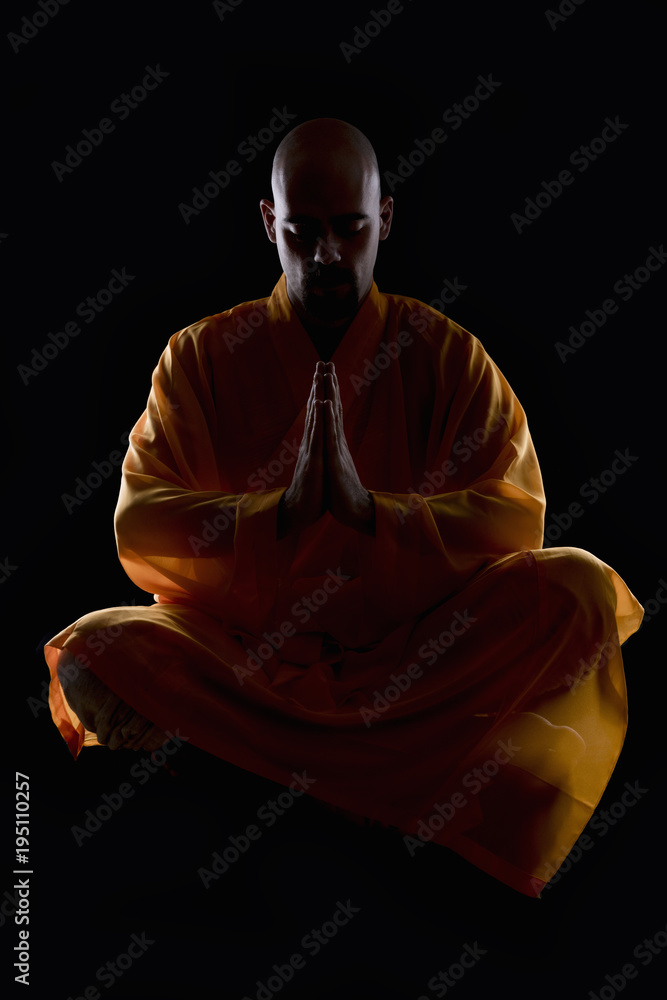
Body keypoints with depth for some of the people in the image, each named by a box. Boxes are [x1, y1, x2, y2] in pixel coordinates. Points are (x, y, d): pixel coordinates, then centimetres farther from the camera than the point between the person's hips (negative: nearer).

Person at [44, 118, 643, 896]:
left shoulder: (443, 353, 1)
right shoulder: (202, 355, 2)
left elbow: (515, 518, -7)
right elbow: (137, 524, -7)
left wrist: (369, 508, -24)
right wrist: (280, 509, -23)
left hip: (414, 651, 1)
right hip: (243, 649, 0)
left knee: (580, 586, -25)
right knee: (93, 656, -27)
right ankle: (423, 773, -21)